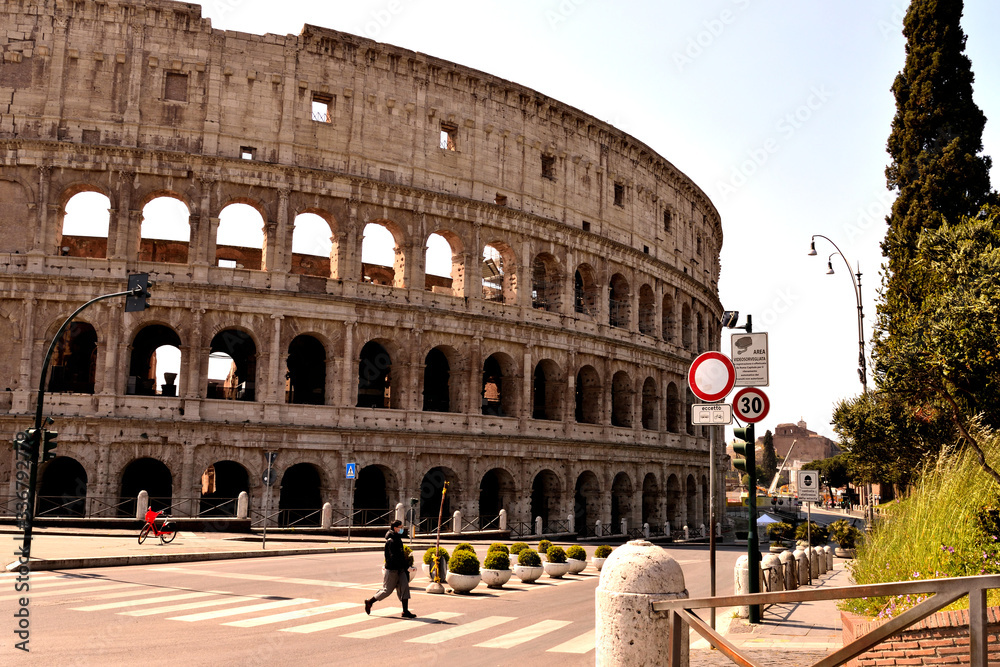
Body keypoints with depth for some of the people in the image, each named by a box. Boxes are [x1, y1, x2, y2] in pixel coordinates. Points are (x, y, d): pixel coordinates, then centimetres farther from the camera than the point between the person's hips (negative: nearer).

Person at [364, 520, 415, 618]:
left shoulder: (398, 539, 12)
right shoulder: (391, 541, -19)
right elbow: (394, 557, -26)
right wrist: (406, 566, -26)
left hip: (400, 569, 8)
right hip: (392, 569, -8)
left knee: (405, 587, -2)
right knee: (387, 590, 2)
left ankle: (405, 611, -1)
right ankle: (369, 602, 22)